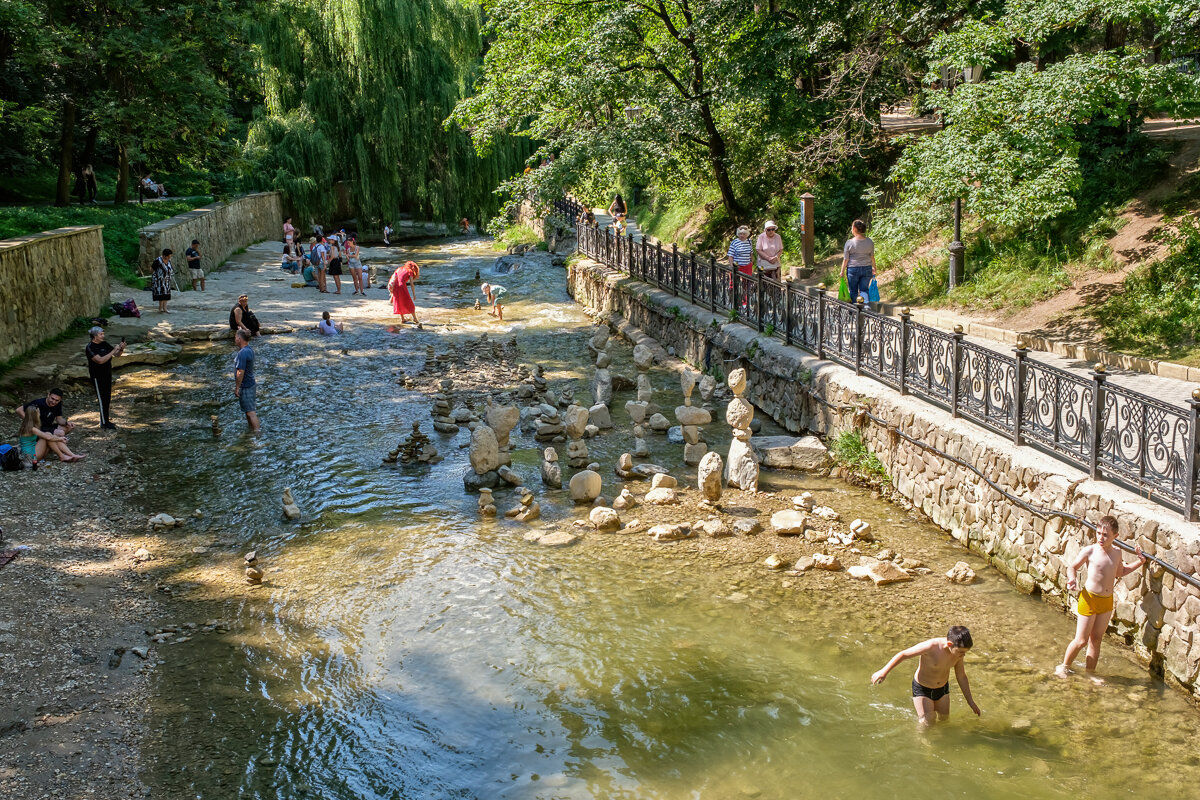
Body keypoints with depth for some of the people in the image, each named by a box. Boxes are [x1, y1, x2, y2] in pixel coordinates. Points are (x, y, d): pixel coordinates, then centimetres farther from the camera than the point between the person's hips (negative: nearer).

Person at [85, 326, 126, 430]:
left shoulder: (104, 344, 4)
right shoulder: (90, 347, -17)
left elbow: (116, 354, 10)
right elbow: (100, 360, -28)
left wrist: (121, 349, -12)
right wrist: (113, 351, -28)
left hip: (107, 375, 7)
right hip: (97, 376, -7)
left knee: (107, 398, 12)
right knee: (102, 399, -2)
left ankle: (106, 420, 23)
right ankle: (104, 423, 6)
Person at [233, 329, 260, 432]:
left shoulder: (242, 353, -24)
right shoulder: (249, 350, 6)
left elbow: (240, 372, -24)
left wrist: (237, 388, -19)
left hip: (245, 387, -10)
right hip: (251, 385, 10)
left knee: (251, 412, -5)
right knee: (249, 409, 21)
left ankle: (256, 431, -2)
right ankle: (251, 428, 31)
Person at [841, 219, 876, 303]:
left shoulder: (849, 242, -10)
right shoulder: (870, 242, 0)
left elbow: (845, 259, -7)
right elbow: (872, 257, 8)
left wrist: (842, 271, 2)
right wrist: (874, 268, 21)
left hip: (853, 269, -3)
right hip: (867, 268, 3)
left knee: (853, 291, 10)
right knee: (864, 289, 9)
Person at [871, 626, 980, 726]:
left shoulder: (958, 650, -15)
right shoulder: (931, 647, -34)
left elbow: (961, 677, 1)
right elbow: (903, 654, -24)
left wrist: (971, 702, 7)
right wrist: (884, 672, -28)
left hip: (942, 689, 5)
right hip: (922, 689, -5)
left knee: (944, 720, 16)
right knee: (927, 723, -7)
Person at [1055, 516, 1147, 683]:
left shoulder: (1116, 553, 4)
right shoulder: (1089, 551, -13)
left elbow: (1119, 573, 22)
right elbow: (1072, 567, 0)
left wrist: (1139, 562, 15)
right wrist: (1072, 578, -20)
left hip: (1107, 600, 5)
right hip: (1089, 598, -5)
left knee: (1096, 638, 13)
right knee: (1081, 640, -2)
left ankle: (1090, 671, 27)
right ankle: (1064, 666, 18)